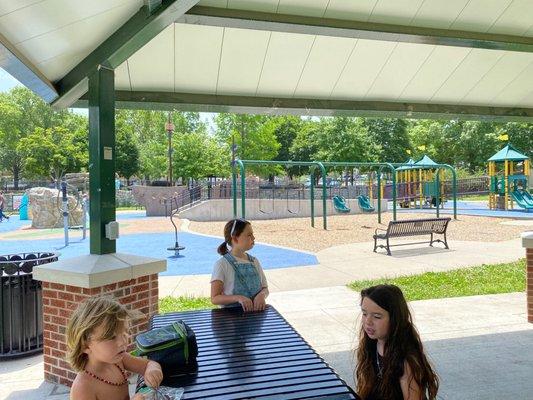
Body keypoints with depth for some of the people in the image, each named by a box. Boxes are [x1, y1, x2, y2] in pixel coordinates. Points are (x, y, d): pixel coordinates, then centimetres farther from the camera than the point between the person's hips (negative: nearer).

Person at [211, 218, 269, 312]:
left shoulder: (254, 261, 9)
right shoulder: (222, 264, -7)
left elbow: (265, 288, 13)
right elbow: (215, 298, -9)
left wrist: (262, 295, -10)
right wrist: (238, 298, -23)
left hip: (256, 311, 7)